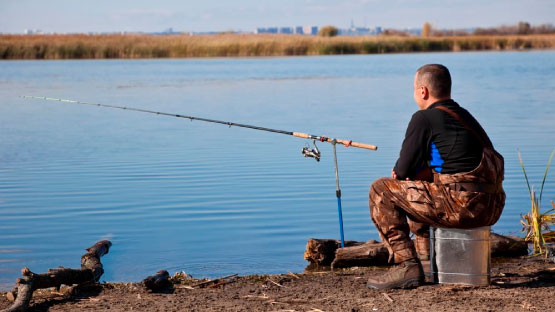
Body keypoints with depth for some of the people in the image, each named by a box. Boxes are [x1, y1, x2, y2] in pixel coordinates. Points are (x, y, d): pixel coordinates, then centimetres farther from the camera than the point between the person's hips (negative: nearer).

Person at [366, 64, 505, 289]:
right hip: (491, 207, 9)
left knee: (381, 190, 0)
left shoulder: (424, 119, -4)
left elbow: (403, 171, -3)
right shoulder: (465, 116, 21)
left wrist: (400, 171, 20)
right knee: (416, 187, 32)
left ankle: (407, 267, -5)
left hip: (463, 205, -9)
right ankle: (424, 255, 38)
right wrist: (419, 171, 19)